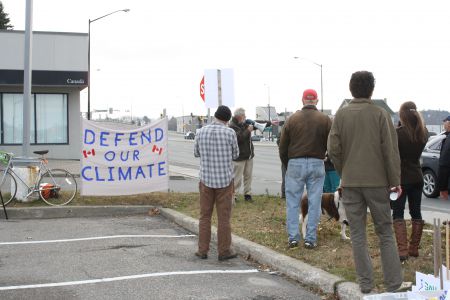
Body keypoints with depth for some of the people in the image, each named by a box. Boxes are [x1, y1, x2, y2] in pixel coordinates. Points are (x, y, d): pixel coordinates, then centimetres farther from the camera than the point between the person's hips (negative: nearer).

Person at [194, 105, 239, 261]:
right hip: (225, 180, -2)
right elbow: (235, 155, 5)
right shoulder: (230, 133, -8)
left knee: (205, 216, 11)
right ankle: (224, 251, 10)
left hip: (206, 179, 2)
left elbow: (196, 153, 13)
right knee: (224, 217, 5)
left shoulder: (202, 132, -1)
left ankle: (203, 250, 13)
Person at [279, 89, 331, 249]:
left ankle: (292, 238, 8)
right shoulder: (325, 120, -2)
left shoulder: (292, 119, 0)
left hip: (295, 164, 0)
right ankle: (310, 239, 8)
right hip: (317, 164, 0)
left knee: (292, 202, 8)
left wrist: (287, 164, 16)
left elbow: (283, 146, 3)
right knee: (314, 203, 6)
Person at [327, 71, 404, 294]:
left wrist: (344, 173, 12)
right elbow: (390, 151, -6)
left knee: (357, 234, 8)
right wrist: (395, 181, 1)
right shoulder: (380, 114, -5)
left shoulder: (341, 114, 0)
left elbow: (333, 150, -2)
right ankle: (394, 285, 7)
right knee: (385, 233, 8)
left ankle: (366, 285, 9)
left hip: (350, 183, 1)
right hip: (377, 181, -1)